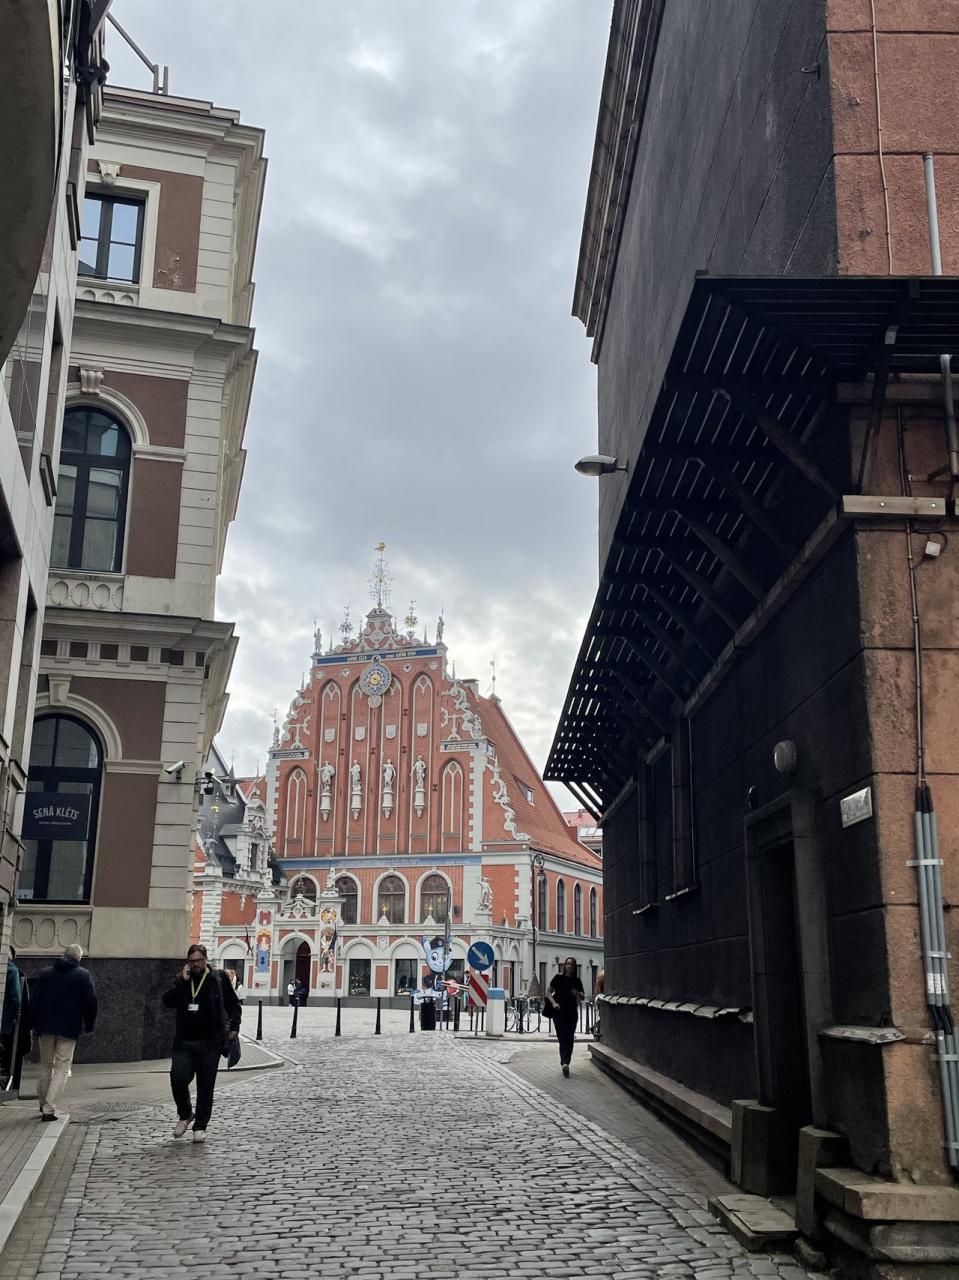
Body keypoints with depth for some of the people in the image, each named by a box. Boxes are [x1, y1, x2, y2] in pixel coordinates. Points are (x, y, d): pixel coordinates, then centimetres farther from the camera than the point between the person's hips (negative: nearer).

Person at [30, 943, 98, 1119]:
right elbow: (91, 1002, -5)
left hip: (45, 1026, 3)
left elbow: (35, 1001, 5)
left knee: (45, 1065, 19)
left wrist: (33, 1025, 10)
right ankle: (49, 1109, -8)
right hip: (70, 1029, -3)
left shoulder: (45, 973, 6)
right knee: (62, 1068, 1)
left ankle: (43, 1104, 27)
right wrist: (89, 1024, 6)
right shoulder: (83, 975, -3)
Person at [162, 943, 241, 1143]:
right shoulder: (182, 979, 9)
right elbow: (168, 1001, -4)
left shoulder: (218, 979, 2)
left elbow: (234, 1005, 7)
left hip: (210, 1044, -2)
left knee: (205, 1087, 2)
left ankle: (200, 1127, 14)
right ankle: (185, 1115, 20)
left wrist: (234, 1027, -5)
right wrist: (182, 982, -11)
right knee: (178, 1080, -7)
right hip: (184, 1042, 2)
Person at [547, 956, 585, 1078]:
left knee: (569, 1038, 5)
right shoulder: (558, 978, 0)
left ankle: (565, 1063, 13)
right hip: (559, 1012, -3)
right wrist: (553, 1003, -14)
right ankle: (565, 1063, -22)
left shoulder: (576, 981, 7)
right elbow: (548, 992, 3)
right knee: (562, 1037, -12)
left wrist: (578, 994, -11)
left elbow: (583, 997, 11)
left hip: (572, 1013, 3)